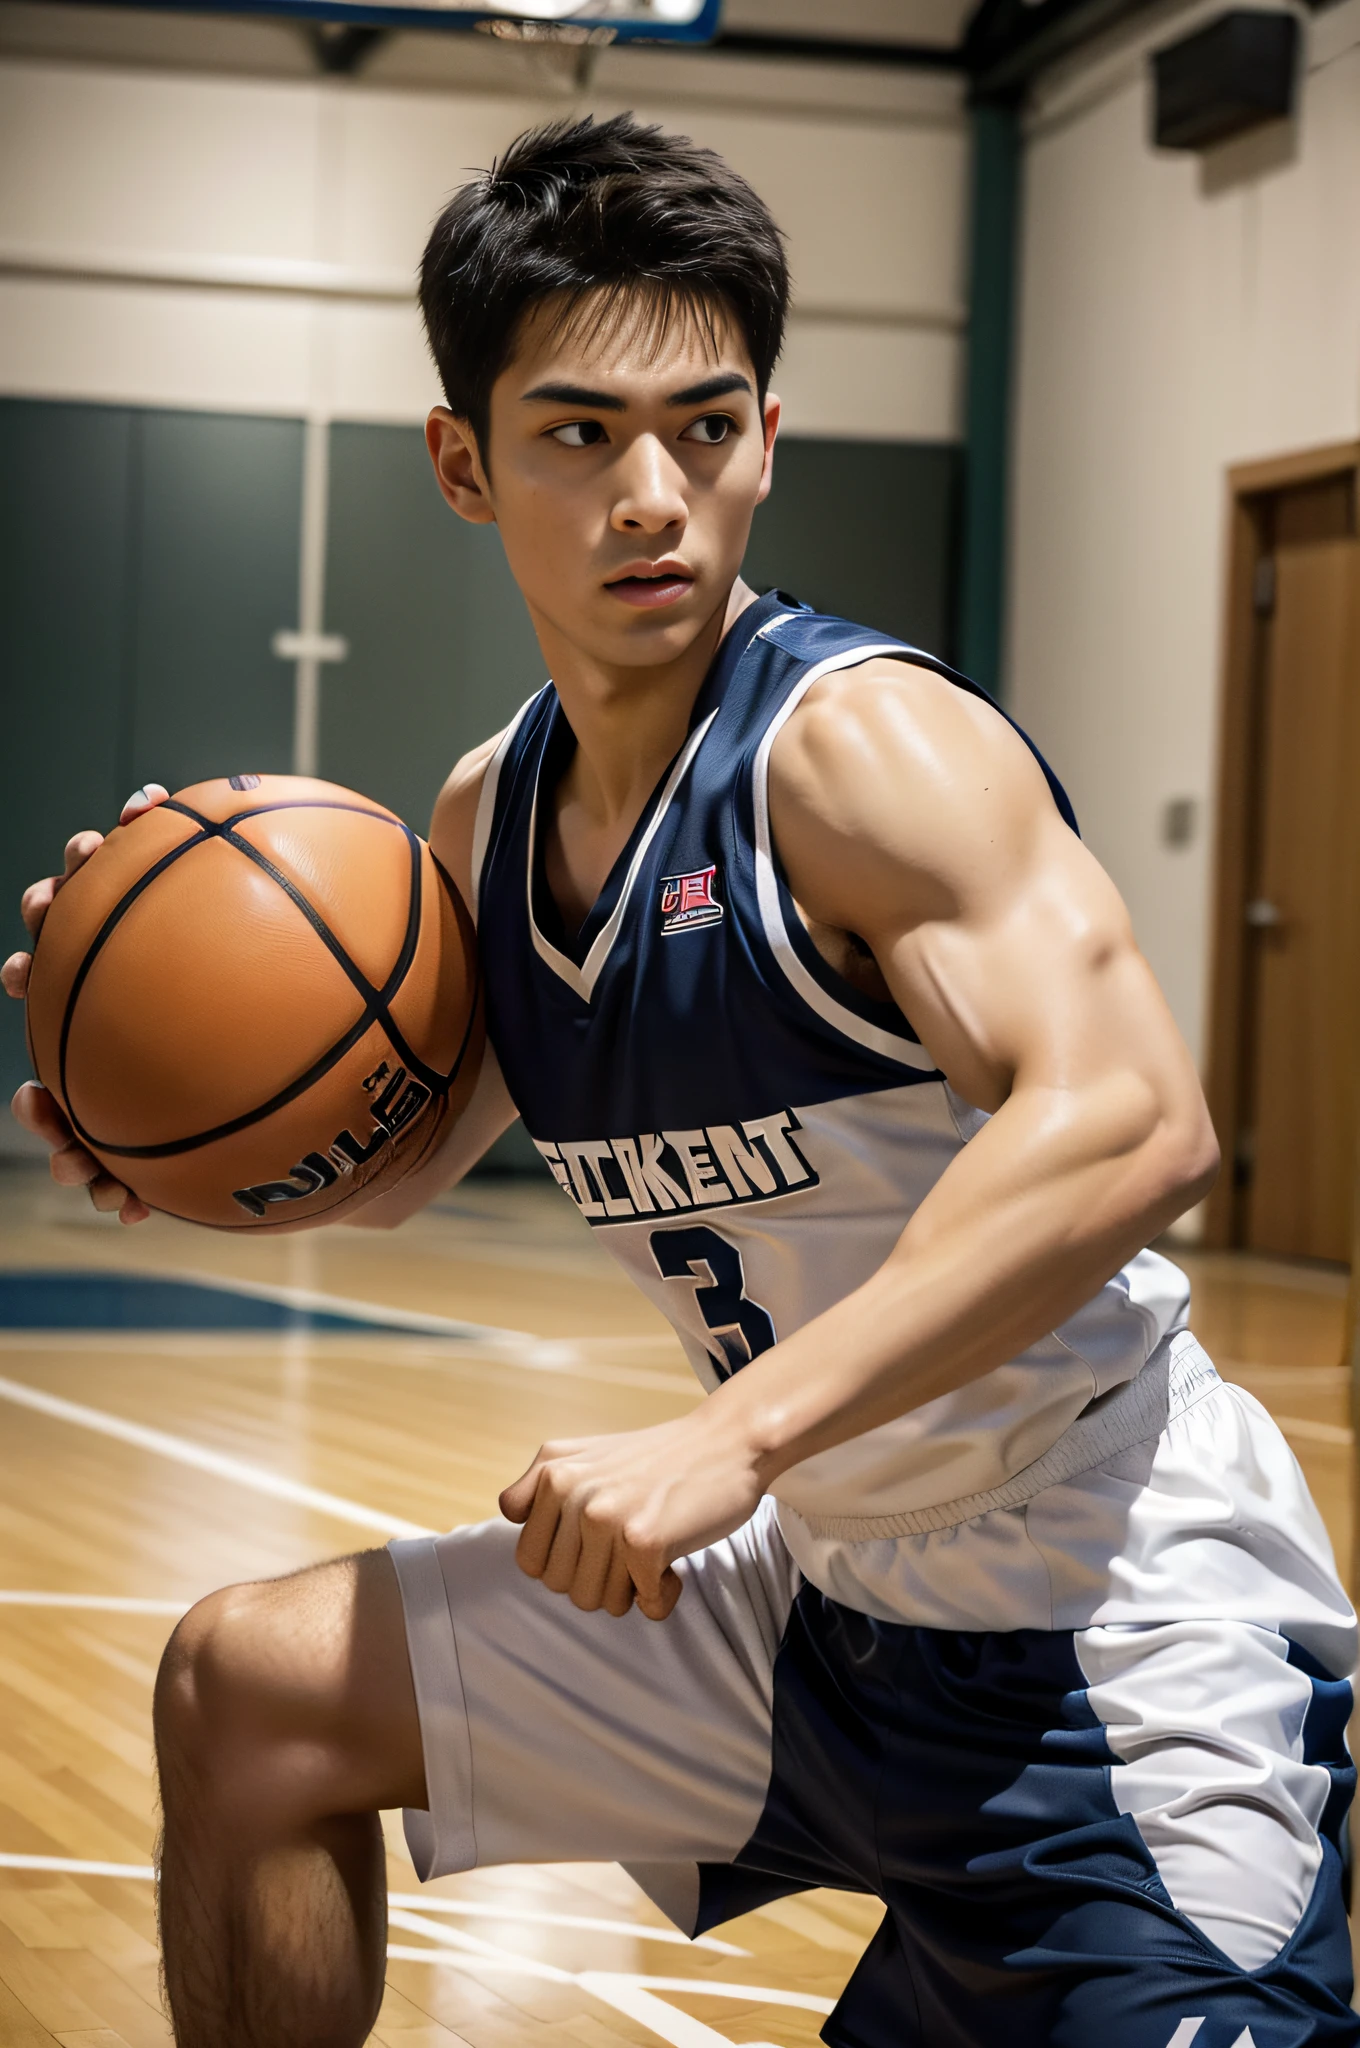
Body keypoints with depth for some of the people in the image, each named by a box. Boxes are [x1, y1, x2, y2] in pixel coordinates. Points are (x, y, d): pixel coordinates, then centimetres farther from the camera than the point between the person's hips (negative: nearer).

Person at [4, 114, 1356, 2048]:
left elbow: (1130, 1123, -35)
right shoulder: (493, 813, 4)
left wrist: (735, 1432, -39)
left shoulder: (865, 744, -21)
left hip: (1121, 1638, -8)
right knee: (247, 1687, 15)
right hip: (817, 1591, 8)